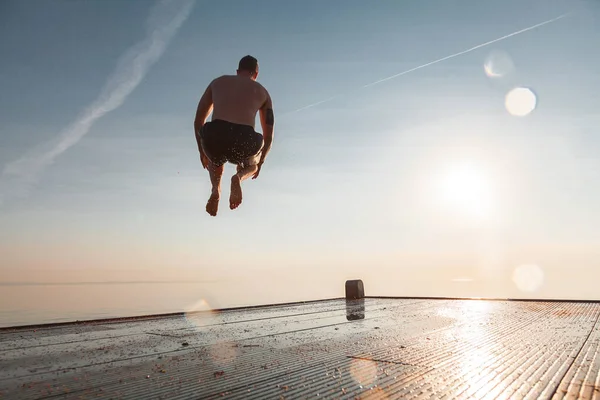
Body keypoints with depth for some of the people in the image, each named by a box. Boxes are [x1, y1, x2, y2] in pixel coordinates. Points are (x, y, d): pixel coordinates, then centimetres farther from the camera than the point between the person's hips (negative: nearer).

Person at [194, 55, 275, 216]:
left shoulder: (217, 82, 27)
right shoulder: (262, 92, 25)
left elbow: (198, 121, 28)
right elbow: (268, 136, 26)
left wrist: (203, 152, 40)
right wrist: (260, 163, 41)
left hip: (214, 136, 1)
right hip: (244, 141, -1)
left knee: (215, 162, 39)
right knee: (251, 165, 36)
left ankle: (216, 188, 6)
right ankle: (239, 176, -1)